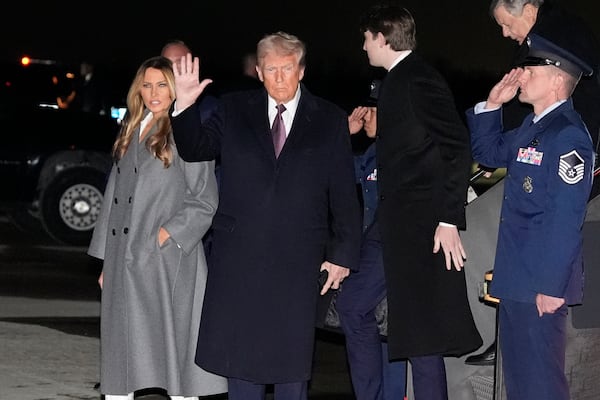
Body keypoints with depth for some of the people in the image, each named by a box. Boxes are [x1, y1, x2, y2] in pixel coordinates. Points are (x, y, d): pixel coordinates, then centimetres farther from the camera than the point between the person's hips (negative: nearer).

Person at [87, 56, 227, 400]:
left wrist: (166, 235, -15)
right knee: (121, 344, 6)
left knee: (172, 340, -4)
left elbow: (204, 201, -5)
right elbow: (114, 197, 17)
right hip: (125, 260, 6)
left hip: (168, 259, -6)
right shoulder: (131, 135, 16)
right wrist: (107, 261, 14)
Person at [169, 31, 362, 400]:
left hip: (297, 259, -1)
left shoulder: (330, 121, 4)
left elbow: (344, 194, 3)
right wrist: (184, 106, -10)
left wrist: (343, 255, 0)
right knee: (241, 354, 6)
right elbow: (196, 149, 7)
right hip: (239, 256, 1)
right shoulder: (235, 110, 8)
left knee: (292, 359, 4)